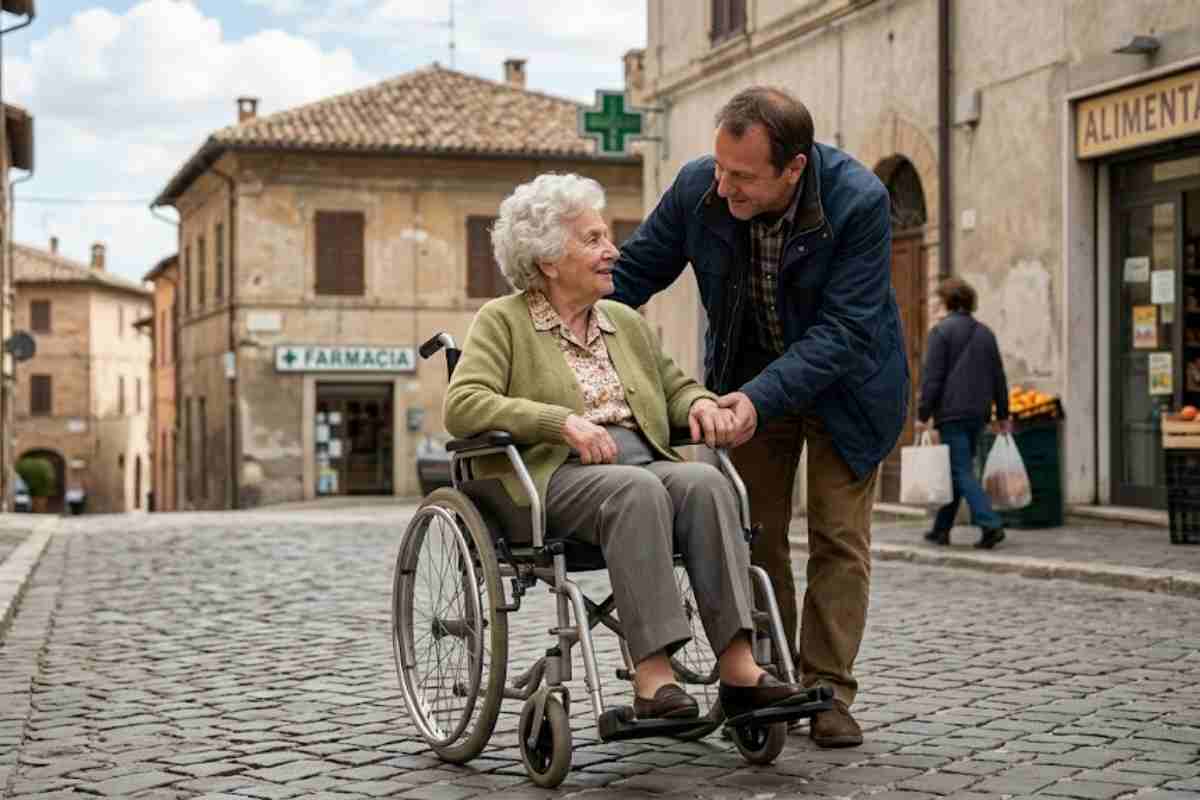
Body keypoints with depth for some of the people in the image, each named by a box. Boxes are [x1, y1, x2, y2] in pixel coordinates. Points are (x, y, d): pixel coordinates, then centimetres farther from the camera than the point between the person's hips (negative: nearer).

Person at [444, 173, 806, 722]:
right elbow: (462, 407, -8)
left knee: (705, 482, -28)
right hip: (555, 477, -5)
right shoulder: (501, 320, 6)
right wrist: (563, 421, -20)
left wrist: (701, 403, 5)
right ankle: (652, 678, -40)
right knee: (638, 489, -36)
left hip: (645, 465, 5)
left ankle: (737, 668, -36)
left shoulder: (626, 322, 24)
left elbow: (675, 386, 31)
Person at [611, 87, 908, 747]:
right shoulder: (697, 186, -21)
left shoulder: (860, 201, -30)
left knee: (839, 536, -1)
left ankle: (827, 693, 7)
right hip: (748, 379, 3)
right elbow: (632, 273, -9)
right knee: (755, 534, 5)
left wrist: (762, 397, -38)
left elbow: (843, 330, -30)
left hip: (843, 379, -3)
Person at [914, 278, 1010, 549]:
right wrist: (1002, 415, 19)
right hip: (978, 413, 7)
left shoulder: (942, 330, -6)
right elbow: (998, 376, 15)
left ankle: (990, 524, -20)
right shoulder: (985, 332, 13)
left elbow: (932, 376, -11)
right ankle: (941, 529, 20)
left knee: (961, 471, -8)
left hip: (951, 412, -7)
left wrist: (923, 414, -9)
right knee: (957, 470, 14)